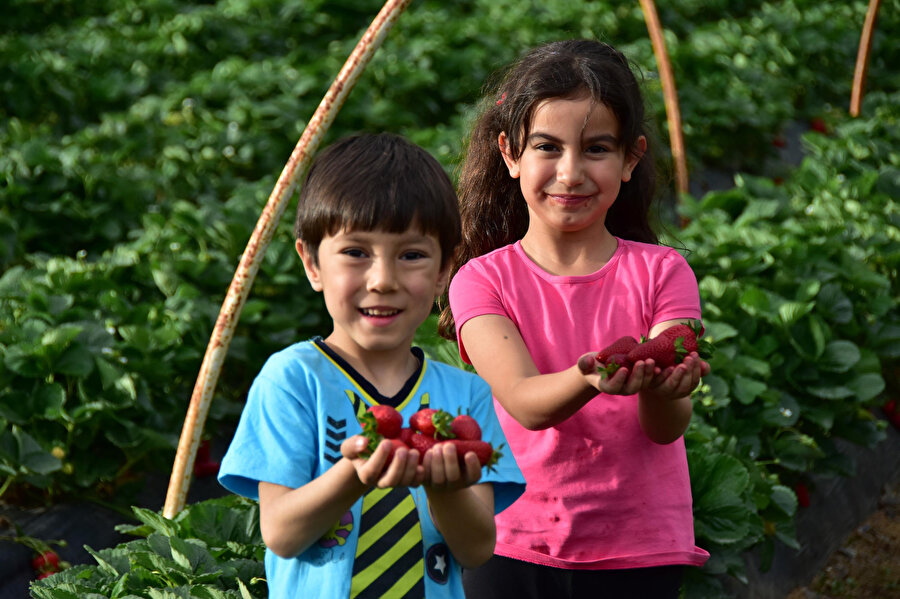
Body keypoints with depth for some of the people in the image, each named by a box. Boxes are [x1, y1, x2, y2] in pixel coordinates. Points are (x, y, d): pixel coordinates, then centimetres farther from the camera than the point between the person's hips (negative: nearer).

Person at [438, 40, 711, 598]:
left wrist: (660, 388, -37)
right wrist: (591, 380, -42)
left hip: (639, 552, 1)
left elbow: (668, 425, -13)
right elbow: (524, 401, -21)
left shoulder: (661, 273, -1)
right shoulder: (483, 280, -3)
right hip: (513, 547, 0)